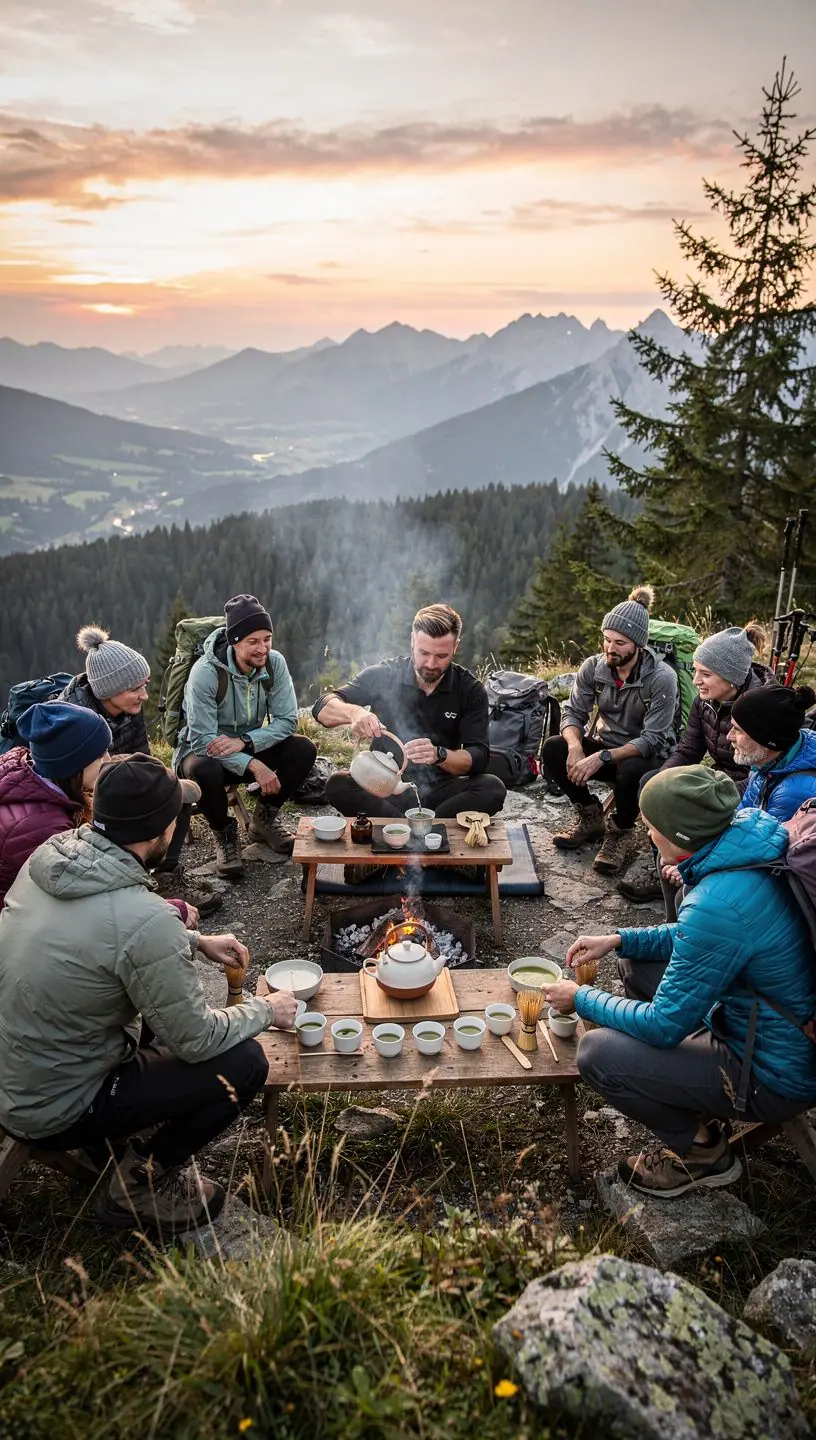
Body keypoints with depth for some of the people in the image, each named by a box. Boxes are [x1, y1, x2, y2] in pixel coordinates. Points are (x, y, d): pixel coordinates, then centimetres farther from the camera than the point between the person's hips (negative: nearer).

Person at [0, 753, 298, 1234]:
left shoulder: (50, 854, -9)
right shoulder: (145, 920, -33)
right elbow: (196, 1040, -20)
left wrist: (195, 941, 10)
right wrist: (265, 1010, -2)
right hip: (52, 1110, -8)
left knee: (169, 986, 19)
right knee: (244, 1063, -7)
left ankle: (132, 1130, 24)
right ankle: (139, 1186, 10)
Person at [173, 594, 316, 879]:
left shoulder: (274, 663, -14)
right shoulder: (206, 672, -26)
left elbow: (287, 720, -16)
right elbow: (203, 740, -27)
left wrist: (244, 742, -31)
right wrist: (253, 765, -36)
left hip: (250, 746, 4)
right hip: (202, 749, -4)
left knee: (304, 750, -20)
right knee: (204, 771, -39)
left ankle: (264, 819, 4)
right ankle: (225, 835, -8)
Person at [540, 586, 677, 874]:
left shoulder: (662, 678, -22)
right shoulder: (593, 666, -8)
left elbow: (653, 739, -25)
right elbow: (573, 712, -6)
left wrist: (603, 757, -36)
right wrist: (575, 746, -29)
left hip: (647, 756, -5)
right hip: (605, 745, 5)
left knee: (631, 770, -39)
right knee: (553, 748, -19)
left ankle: (621, 832, -7)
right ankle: (590, 817, 2)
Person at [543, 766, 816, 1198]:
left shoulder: (718, 904, -34)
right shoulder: (752, 839, -7)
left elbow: (664, 1027, -22)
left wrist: (581, 998, -7)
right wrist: (620, 940, 5)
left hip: (775, 1077, -9)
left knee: (597, 1053, -15)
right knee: (637, 963, 14)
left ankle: (702, 1151, 9)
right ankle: (694, 1105, 21)